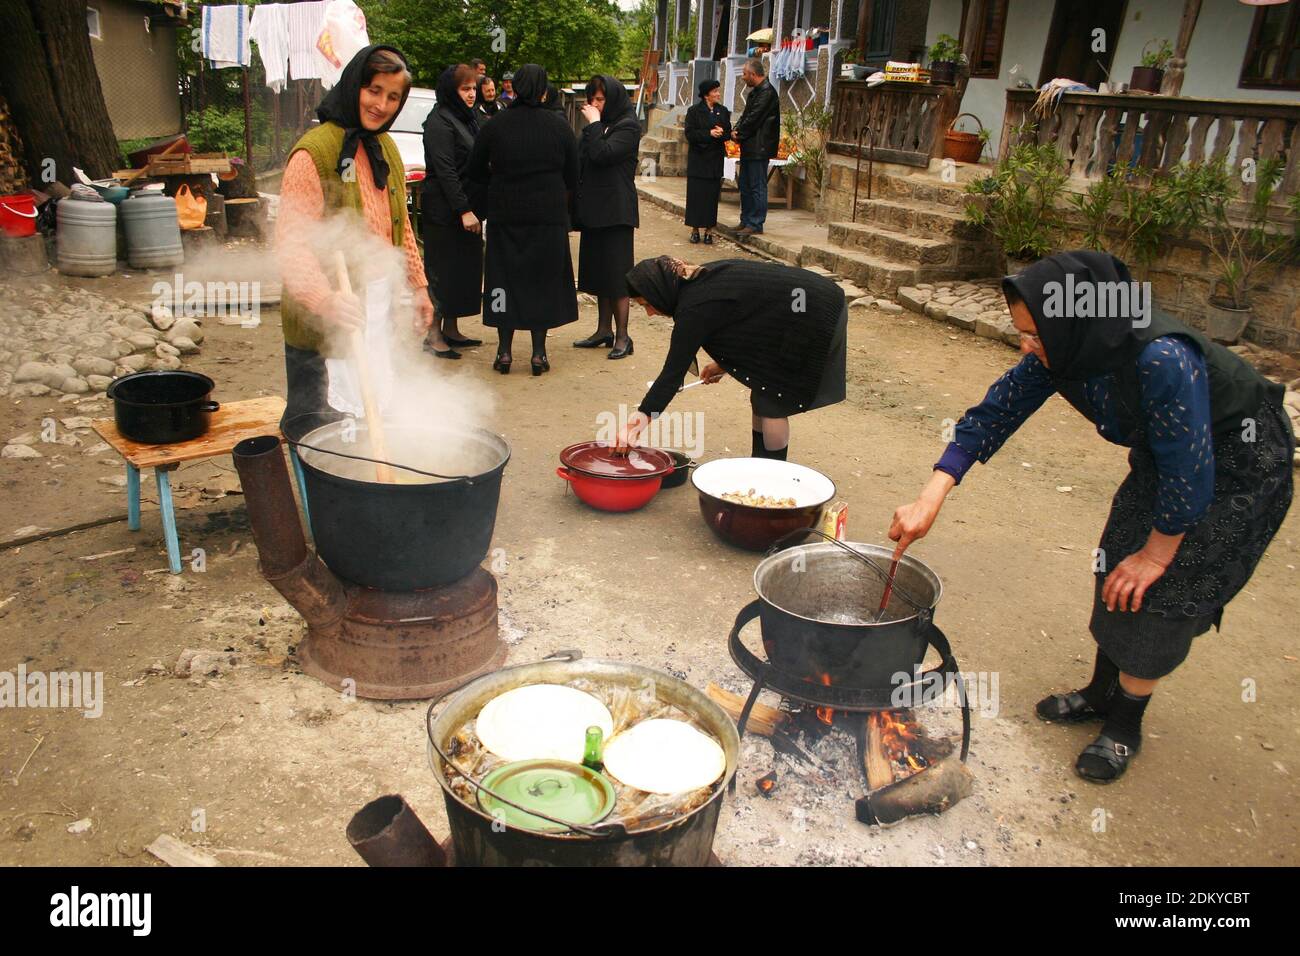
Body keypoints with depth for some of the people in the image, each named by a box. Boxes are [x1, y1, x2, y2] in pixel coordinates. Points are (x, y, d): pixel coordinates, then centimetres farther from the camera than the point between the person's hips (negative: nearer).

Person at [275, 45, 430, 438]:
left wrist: (418, 285, 20)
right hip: (320, 327, -8)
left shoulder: (386, 148, 11)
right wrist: (326, 300, -40)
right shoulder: (314, 151, -15)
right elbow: (291, 243, -25)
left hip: (377, 317, 8)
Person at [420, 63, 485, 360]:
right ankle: (433, 336, 1)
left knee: (465, 268, 11)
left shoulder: (467, 118, 16)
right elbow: (445, 170, -19)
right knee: (442, 271, -5)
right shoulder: (439, 122, -12)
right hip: (445, 210, -9)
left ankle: (451, 330, 20)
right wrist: (464, 210, -23)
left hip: (467, 208, 9)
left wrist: (474, 209, 15)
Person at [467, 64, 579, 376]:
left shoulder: (494, 125, -3)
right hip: (549, 216, 0)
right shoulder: (559, 127, -4)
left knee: (505, 278, 9)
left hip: (504, 215, 0)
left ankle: (504, 351, 9)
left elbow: (475, 171, 4)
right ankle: (539, 353, 9)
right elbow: (572, 178, 2)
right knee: (543, 280, 8)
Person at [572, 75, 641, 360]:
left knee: (616, 272, -6)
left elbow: (601, 154, -22)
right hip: (594, 208, 8)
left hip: (615, 210, -8)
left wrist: (594, 123, -14)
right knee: (598, 271, 12)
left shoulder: (627, 127, -9)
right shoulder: (598, 125, 14)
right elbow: (579, 157, 13)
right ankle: (604, 330, 21)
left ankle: (622, 336, 0)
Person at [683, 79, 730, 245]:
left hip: (716, 158, 3)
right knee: (696, 193, -2)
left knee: (712, 194, 2)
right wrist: (709, 133, -18)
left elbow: (729, 133, 8)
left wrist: (721, 133, -15)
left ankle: (709, 230, 7)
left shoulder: (723, 111, 9)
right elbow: (690, 134, -9)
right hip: (697, 158, -3)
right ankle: (695, 229, 6)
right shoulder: (694, 111, -2)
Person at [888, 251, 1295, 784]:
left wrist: (1157, 552, -17)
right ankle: (1100, 694, 31)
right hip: (1163, 454, 7)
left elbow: (1190, 471, -32)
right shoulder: (1062, 352, -19)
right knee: (1116, 571, 10)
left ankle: (1124, 727, 14)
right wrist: (931, 499, -21)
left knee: (1160, 591, -7)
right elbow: (994, 414, -13)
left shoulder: (1163, 359, -41)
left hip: (1240, 464, -7)